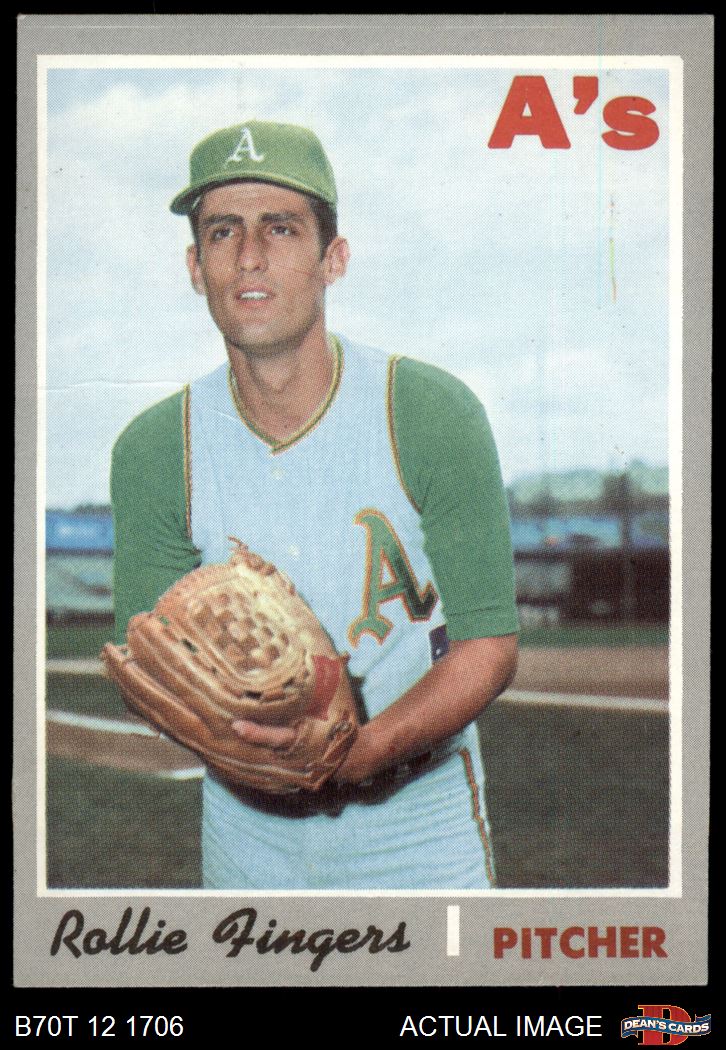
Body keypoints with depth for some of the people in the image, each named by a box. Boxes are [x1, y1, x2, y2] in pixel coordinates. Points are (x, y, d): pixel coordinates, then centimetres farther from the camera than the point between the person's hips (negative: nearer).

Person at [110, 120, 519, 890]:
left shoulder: (433, 414, -13)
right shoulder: (153, 451, -8)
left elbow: (489, 644, -12)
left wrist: (368, 746, -30)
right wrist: (245, 739, -28)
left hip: (417, 813, -2)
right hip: (248, 822, 2)